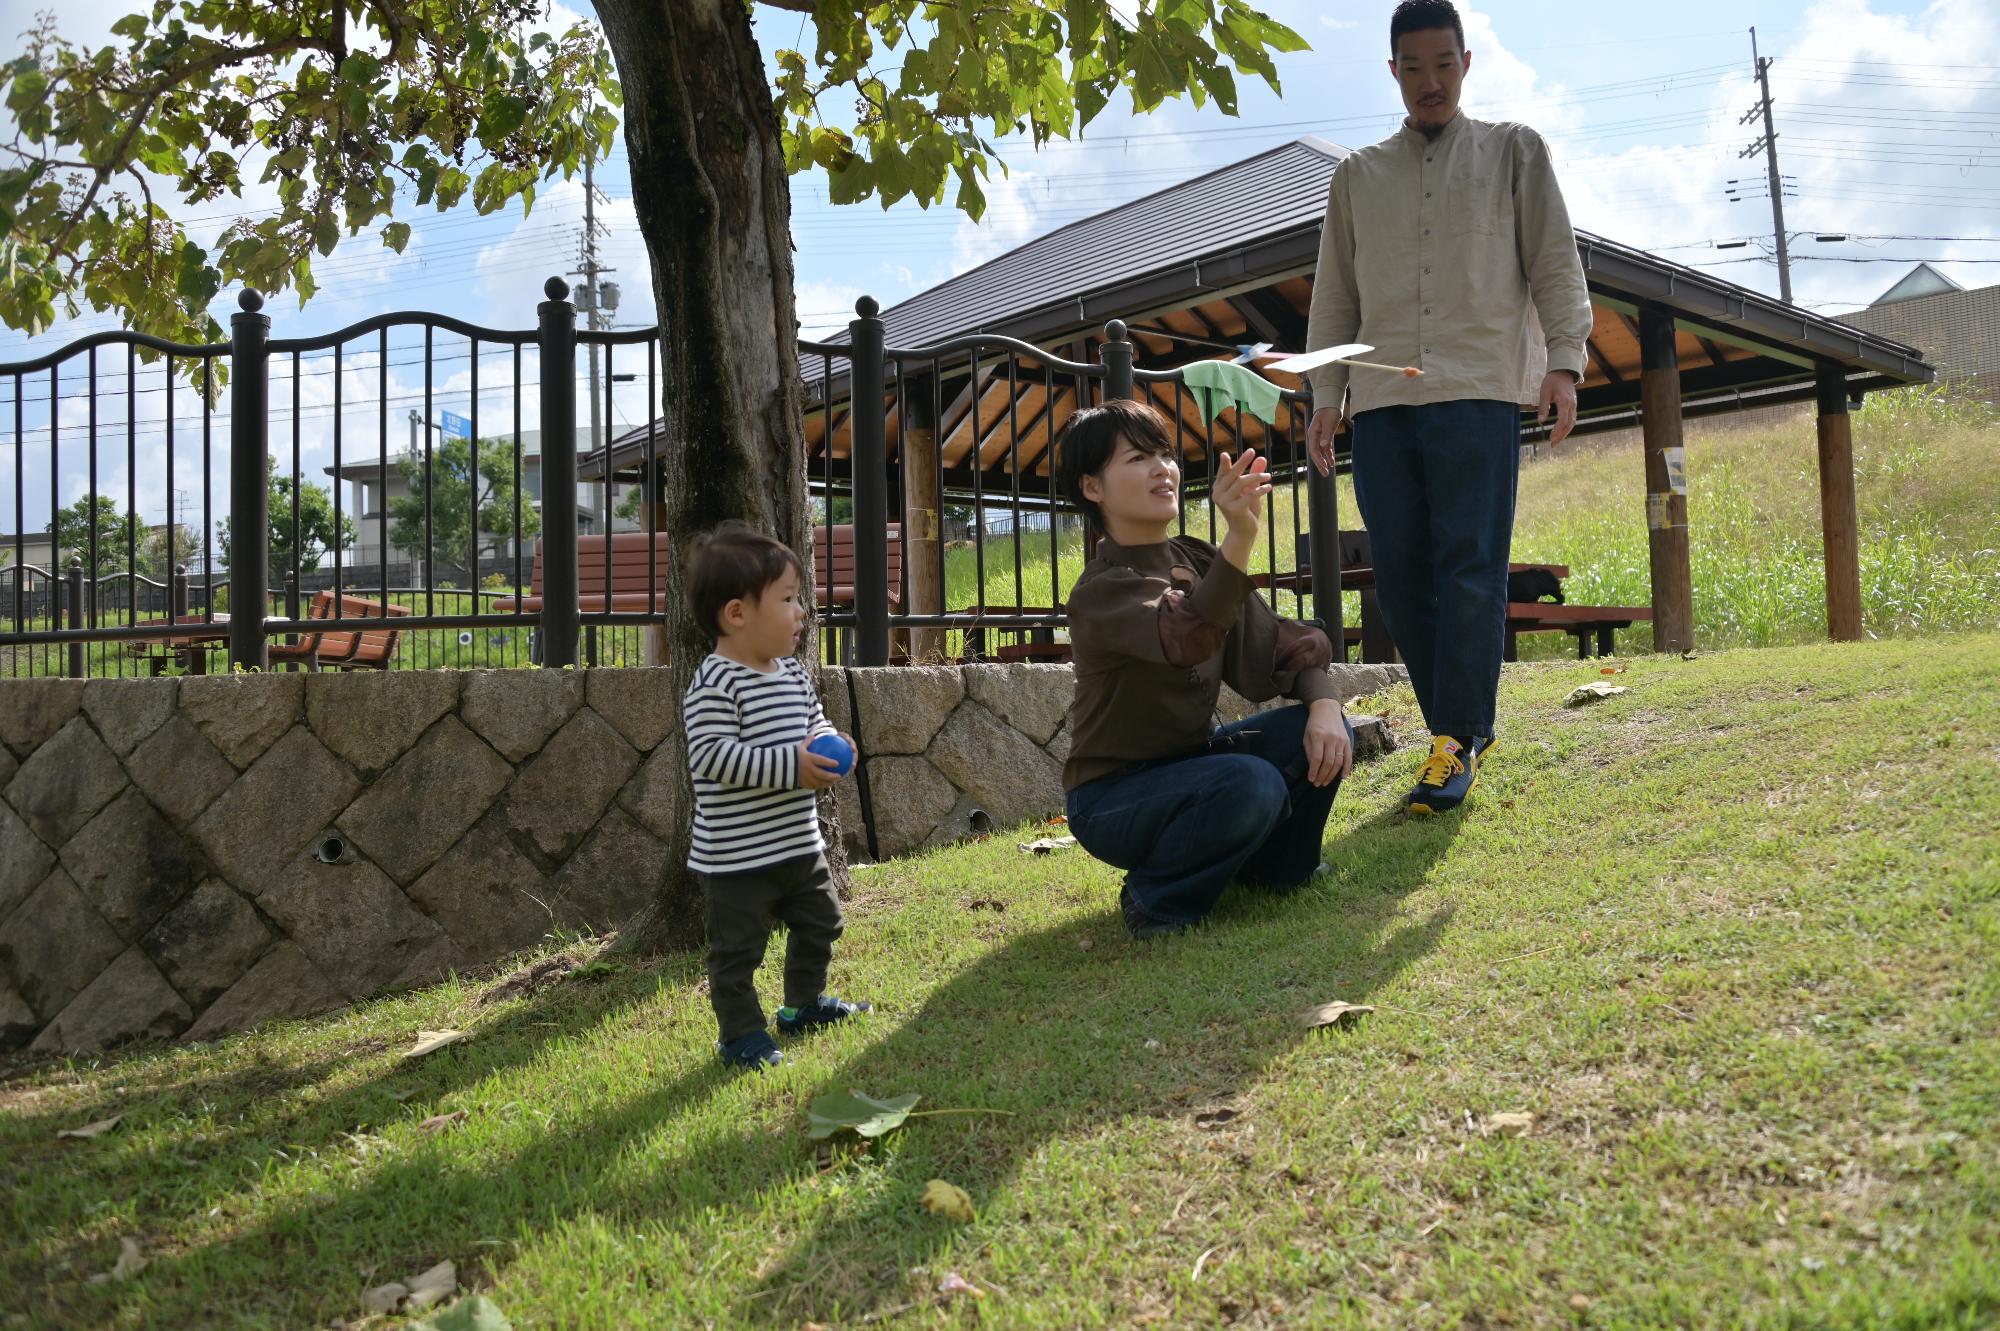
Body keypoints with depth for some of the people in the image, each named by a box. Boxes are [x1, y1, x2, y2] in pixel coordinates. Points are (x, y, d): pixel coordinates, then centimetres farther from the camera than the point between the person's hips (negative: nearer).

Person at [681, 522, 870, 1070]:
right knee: (738, 947, 3)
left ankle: (804, 1004, 41)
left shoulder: (793, 674, 6)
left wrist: (829, 744, -6)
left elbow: (813, 721, 19)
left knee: (819, 923, 22)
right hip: (736, 855, -9)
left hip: (799, 841, 9)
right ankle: (741, 1033, 19)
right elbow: (712, 756, -28)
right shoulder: (714, 685, -21)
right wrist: (791, 767, -30)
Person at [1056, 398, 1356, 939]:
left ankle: (1270, 865, 14)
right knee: (1252, 786, -32)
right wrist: (1241, 535, -57)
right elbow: (1186, 638, -43)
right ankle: (1157, 896, -6)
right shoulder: (1102, 589, -23)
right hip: (1115, 795, -7)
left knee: (1325, 735, -11)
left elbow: (1280, 646, -1)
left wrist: (1324, 706, -22)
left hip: (1189, 762, 7)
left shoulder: (1200, 563, 2)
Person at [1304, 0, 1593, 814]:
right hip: (1382, 399, 3)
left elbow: (1555, 263, 7)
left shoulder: (1513, 152, 14)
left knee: (1469, 569, -10)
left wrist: (1564, 360, -7)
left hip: (1480, 389, -3)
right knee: (1400, 574, -1)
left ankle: (1457, 741, -7)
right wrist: (1326, 394, 7)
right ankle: (1464, 725, 10)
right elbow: (1335, 295, 17)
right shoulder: (1357, 174, 20)